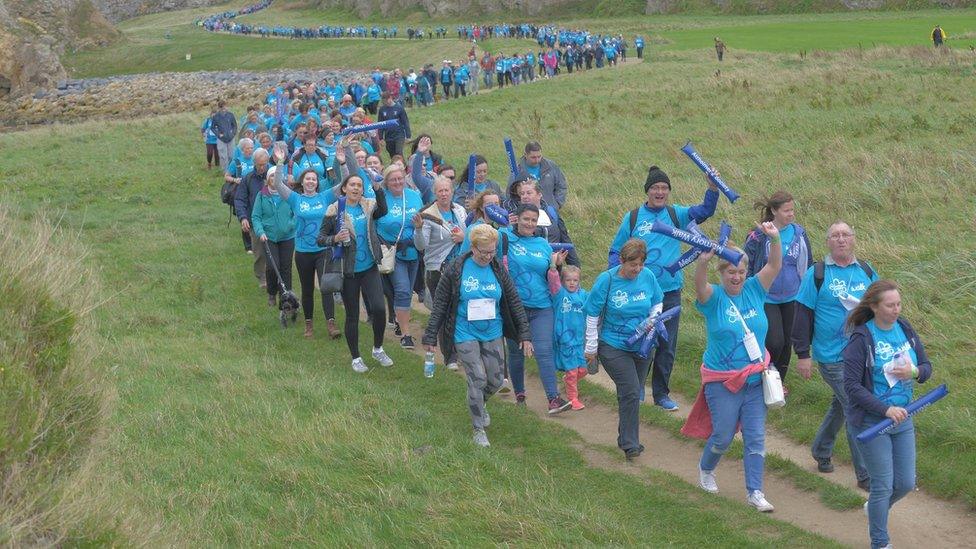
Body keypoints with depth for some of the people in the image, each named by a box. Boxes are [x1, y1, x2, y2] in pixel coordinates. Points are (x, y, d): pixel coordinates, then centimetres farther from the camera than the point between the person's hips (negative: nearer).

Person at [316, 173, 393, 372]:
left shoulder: (368, 205, 4)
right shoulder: (334, 211, -6)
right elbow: (320, 239, -3)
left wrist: (378, 188, -10)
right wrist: (335, 239, -23)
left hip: (369, 268, 2)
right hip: (348, 271, -2)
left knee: (379, 308, -10)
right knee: (352, 316, 6)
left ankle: (378, 349, 13)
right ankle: (356, 358, 21)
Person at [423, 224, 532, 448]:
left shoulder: (499, 271, -1)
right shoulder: (455, 269, -10)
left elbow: (515, 303, 7)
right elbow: (439, 304, -5)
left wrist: (525, 334, 4)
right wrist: (430, 336, -4)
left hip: (493, 334, 4)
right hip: (465, 335, -4)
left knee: (496, 380, 7)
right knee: (477, 379, -11)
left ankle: (479, 405, 41)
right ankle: (478, 429, 5)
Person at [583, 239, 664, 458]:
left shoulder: (648, 276, -5)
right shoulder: (606, 280, -15)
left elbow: (657, 302, 13)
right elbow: (592, 315, -8)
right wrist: (591, 347, -5)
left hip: (641, 346, 4)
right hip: (614, 347, -4)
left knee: (632, 394, 14)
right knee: (631, 392, -14)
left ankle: (627, 439, 30)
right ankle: (630, 444, -4)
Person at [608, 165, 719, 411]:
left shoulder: (676, 214, 4)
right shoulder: (632, 217, 1)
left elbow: (705, 211, -10)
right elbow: (616, 251, 6)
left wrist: (712, 189, -27)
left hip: (671, 291, 2)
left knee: (667, 346, 8)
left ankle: (661, 393, 20)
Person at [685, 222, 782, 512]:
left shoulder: (753, 290, 1)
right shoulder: (713, 297, -9)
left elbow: (774, 266, -9)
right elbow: (700, 285, -31)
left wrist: (774, 239, -28)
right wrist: (703, 261, -52)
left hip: (755, 379, 4)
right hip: (722, 382, -3)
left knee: (756, 439, 3)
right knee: (723, 436, 7)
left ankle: (755, 492, 10)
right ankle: (706, 470, 37)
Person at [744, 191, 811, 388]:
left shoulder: (799, 233, 0)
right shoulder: (758, 236, -12)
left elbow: (808, 264, 13)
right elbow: (746, 267, -3)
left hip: (792, 298, 4)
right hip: (767, 298, -4)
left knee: (787, 342, 11)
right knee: (775, 342, -12)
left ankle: (779, 380, 30)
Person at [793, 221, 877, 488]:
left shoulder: (866, 272, 6)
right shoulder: (816, 274, -7)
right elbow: (803, 316, -6)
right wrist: (802, 355, -8)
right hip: (833, 356, -5)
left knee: (841, 404, 20)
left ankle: (821, 450, 42)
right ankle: (866, 475, -1)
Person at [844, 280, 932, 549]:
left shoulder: (906, 329, 1)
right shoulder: (861, 339, -16)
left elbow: (927, 367, 9)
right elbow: (852, 385, -18)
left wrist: (914, 371, -16)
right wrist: (886, 410, -23)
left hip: (902, 418, 6)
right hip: (871, 422, -6)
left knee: (906, 483, 11)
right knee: (883, 485, 1)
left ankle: (875, 508, 42)